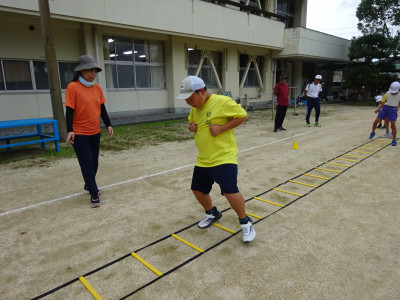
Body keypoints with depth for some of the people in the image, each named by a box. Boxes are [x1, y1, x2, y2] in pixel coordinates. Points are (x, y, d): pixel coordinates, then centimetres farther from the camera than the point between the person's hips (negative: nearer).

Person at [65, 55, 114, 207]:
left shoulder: (97, 87, 5)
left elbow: (102, 108, 11)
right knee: (87, 164, -3)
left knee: (94, 162, 15)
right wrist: (70, 130, -20)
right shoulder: (73, 87, -12)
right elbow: (69, 111, -13)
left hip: (95, 133, 6)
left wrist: (108, 125, 7)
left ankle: (89, 185, 37)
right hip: (79, 134, -6)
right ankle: (94, 193, 6)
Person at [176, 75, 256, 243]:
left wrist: (221, 128, -21)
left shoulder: (222, 102, -15)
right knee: (198, 189, 14)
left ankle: (245, 222, 9)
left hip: (224, 157, -8)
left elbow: (243, 116, -12)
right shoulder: (195, 108, 8)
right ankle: (212, 213, 42)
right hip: (203, 159, 8)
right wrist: (191, 127, 0)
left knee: (230, 190, -18)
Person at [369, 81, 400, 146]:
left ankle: (394, 140, 5)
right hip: (385, 108, 3)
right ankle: (373, 133, 26)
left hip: (393, 110, -2)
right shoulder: (387, 93, 8)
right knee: (376, 121, -1)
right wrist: (379, 109, 7)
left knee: (393, 125, -6)